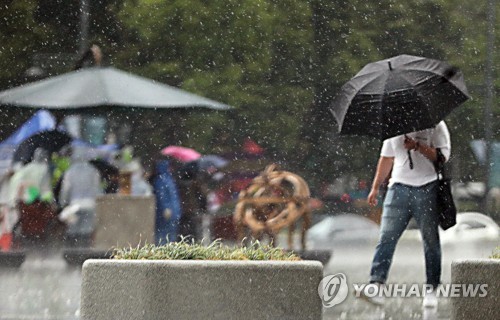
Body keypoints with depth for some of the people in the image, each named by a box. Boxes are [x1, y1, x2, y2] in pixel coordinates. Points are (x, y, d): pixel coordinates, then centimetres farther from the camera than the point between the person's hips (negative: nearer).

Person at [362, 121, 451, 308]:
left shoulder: (435, 126, 1)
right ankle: (376, 284, -14)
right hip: (400, 186, 3)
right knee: (387, 237, -8)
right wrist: (375, 187, 21)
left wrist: (418, 146, -20)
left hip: (427, 188, -3)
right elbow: (386, 159, 23)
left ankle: (431, 291, 8)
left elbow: (442, 156, -9)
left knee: (431, 240, 1)